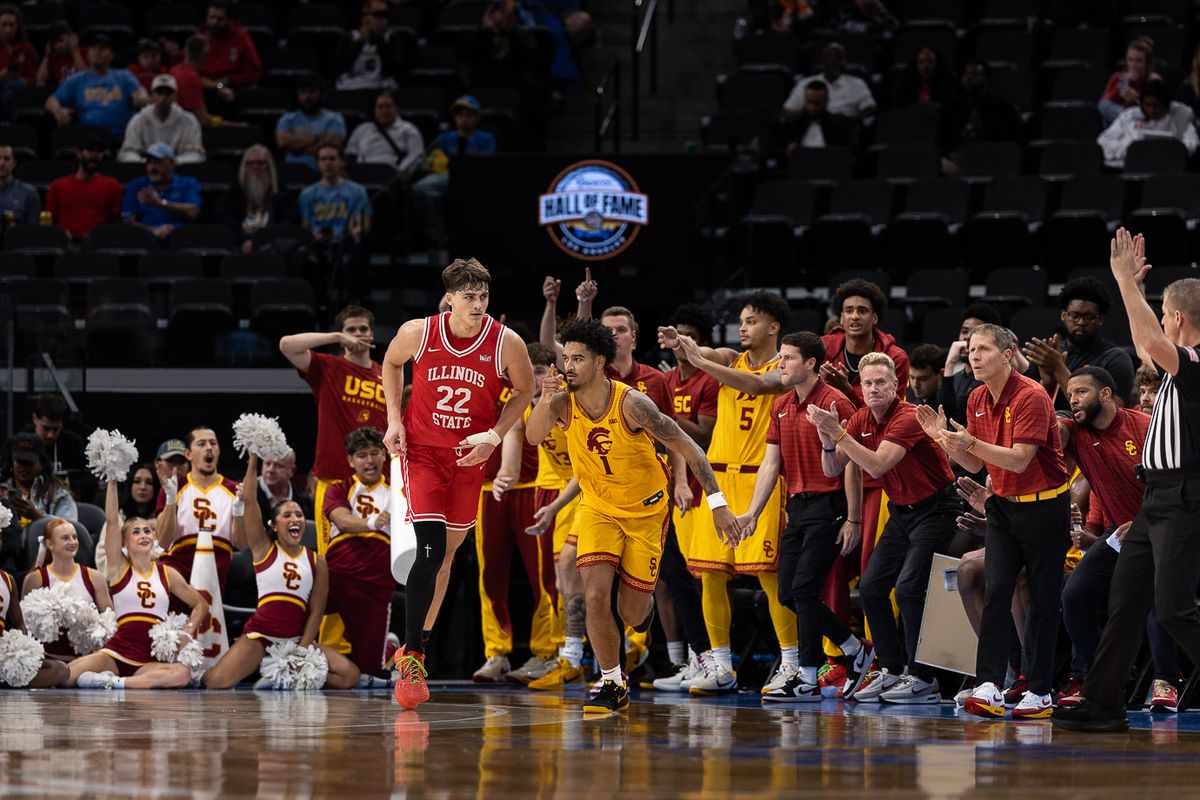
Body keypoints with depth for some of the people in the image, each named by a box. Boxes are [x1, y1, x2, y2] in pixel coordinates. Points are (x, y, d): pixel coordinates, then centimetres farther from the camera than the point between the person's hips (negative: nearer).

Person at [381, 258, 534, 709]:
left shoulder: (506, 343, -14)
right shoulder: (418, 333, -13)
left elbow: (524, 390, 3)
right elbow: (391, 363, 9)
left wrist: (495, 436, -10)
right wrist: (394, 420, -1)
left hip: (470, 455, 2)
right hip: (422, 450, -2)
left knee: (448, 554, 12)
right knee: (430, 549, -17)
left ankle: (418, 645, 29)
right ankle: (412, 658, -14)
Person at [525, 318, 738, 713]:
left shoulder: (632, 404, -25)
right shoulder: (564, 402, -14)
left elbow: (688, 448, -19)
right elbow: (533, 436, -30)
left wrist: (718, 503, -23)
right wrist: (546, 401, -48)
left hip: (646, 510, -2)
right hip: (598, 510, 2)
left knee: (632, 615, 2)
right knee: (595, 597, -17)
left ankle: (642, 602, 42)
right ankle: (612, 685, -2)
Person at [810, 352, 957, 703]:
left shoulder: (908, 418, -22)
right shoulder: (861, 420, 2)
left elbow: (876, 465, -33)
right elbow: (832, 470, 1)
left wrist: (837, 431, -34)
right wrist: (827, 439, -19)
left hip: (935, 509, -8)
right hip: (901, 510, 8)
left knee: (909, 588, -19)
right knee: (871, 586, 3)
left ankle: (924, 680, -13)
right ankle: (892, 670, 12)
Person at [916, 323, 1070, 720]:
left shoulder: (1031, 396, -17)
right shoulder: (977, 400, 6)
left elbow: (1019, 460, -24)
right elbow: (975, 464, 11)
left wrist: (970, 442, -33)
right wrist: (945, 438, -6)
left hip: (1044, 505, -6)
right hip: (1003, 506, 6)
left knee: (1043, 599, 0)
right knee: (995, 592, -7)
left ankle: (1039, 692, 6)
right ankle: (989, 687, -14)